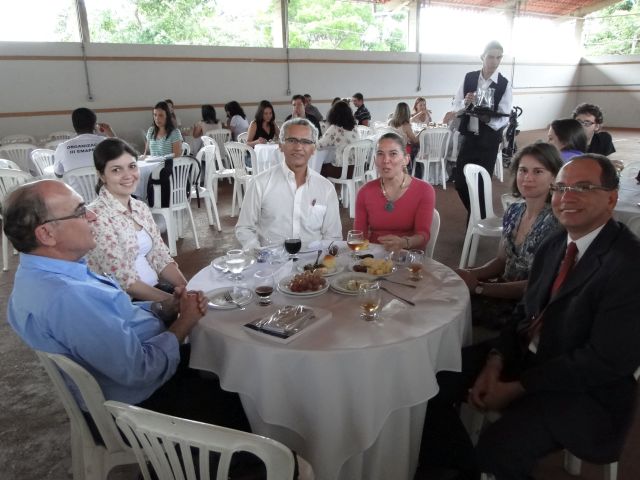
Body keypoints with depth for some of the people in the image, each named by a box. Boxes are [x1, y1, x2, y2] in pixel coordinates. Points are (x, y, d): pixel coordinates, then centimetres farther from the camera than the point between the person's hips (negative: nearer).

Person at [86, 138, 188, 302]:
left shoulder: (141, 207, 7)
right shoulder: (97, 216, -15)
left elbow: (160, 257, 6)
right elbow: (124, 280, -18)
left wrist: (187, 289, -8)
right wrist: (173, 300, -21)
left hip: (155, 288, 6)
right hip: (123, 300, -6)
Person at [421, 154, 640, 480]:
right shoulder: (554, 245, 6)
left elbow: (606, 360, -21)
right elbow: (527, 311, 9)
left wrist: (517, 388, -18)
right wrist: (495, 361, -9)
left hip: (584, 391, -7)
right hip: (523, 357, 7)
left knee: (497, 448, -29)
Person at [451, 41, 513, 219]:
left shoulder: (504, 84, -7)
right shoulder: (469, 78, 1)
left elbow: (505, 118, -12)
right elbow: (455, 106, 3)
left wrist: (489, 119, -33)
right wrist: (465, 102, -19)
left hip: (488, 141, -3)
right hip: (468, 137, 3)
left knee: (481, 184, 2)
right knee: (460, 181, 7)